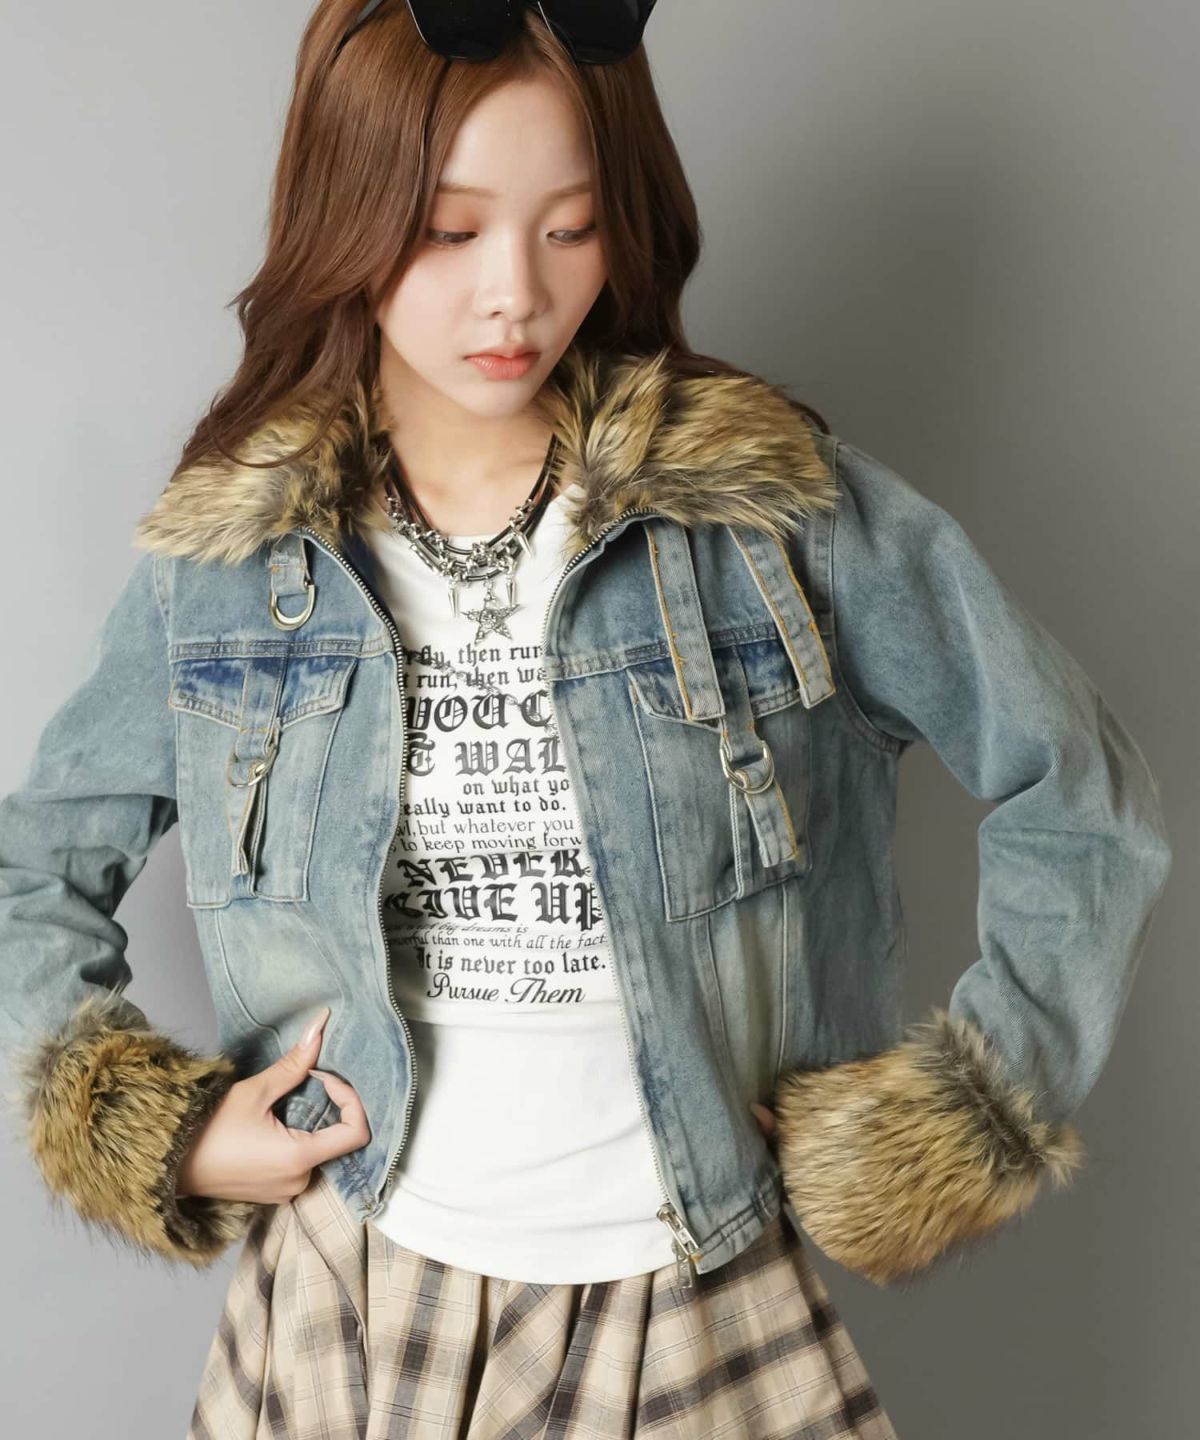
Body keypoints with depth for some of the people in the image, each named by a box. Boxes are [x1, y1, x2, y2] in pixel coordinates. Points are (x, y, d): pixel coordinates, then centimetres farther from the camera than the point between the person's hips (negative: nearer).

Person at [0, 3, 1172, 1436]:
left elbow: (1083, 801, -4)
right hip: (351, 1299, 2)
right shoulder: (222, 552, -5)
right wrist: (158, 1132, -2)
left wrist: (939, 1132, -6)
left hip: (698, 1304, -1)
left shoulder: (778, 501, -11)